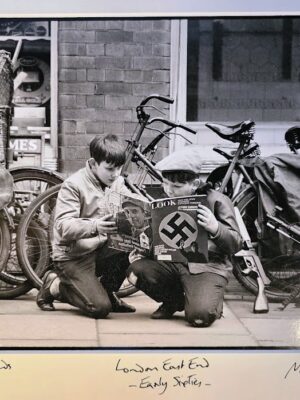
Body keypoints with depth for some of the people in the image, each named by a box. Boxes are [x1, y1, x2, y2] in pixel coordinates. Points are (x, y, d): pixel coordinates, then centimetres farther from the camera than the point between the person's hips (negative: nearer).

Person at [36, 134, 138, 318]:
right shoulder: (74, 185, -16)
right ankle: (55, 285, 7)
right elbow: (64, 227, -25)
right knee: (100, 308, -20)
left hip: (101, 248, 6)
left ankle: (107, 290, 6)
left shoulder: (117, 182, 4)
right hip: (73, 256, -6)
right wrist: (94, 226, -43)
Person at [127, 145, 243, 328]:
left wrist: (215, 228, -26)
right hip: (172, 262, 6)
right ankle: (175, 301, 8)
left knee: (199, 316, -30)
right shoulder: (166, 200, 11)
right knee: (136, 270, -21)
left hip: (208, 266, -6)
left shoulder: (216, 201, -5)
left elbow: (236, 244, -6)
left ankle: (214, 303, 11)